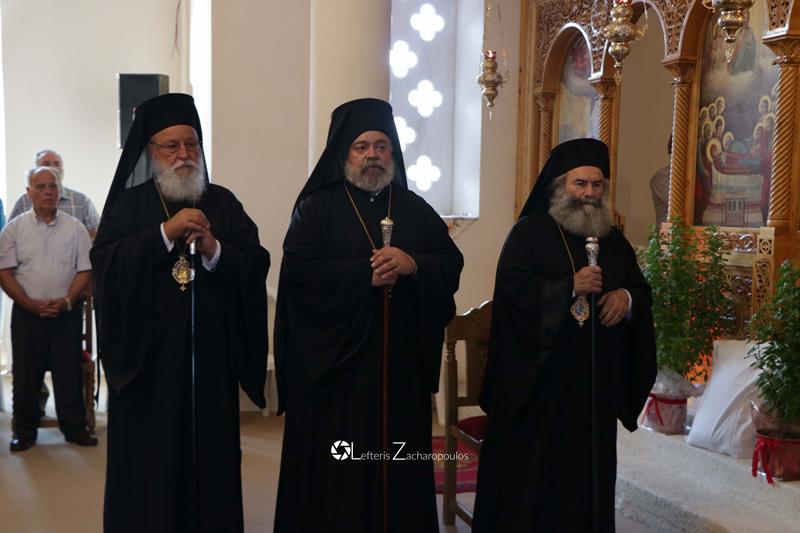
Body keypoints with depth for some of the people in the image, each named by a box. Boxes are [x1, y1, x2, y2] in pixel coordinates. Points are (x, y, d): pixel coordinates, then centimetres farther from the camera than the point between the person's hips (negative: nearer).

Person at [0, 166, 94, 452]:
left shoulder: (75, 227, 5)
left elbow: (84, 270, 2)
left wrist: (66, 301, -12)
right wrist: (31, 304, -11)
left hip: (67, 312, 0)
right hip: (27, 313, 0)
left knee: (69, 372, 4)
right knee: (26, 374, 6)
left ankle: (74, 427, 14)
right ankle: (25, 431, 18)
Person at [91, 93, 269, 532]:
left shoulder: (224, 204, 9)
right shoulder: (128, 205, 6)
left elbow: (257, 266, 0)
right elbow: (104, 262, -10)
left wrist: (214, 251, -17)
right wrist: (166, 232, -18)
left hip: (211, 359, 2)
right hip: (146, 359, -1)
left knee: (210, 458, 6)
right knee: (149, 460, 3)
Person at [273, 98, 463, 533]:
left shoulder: (416, 210, 12)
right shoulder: (317, 209, 0)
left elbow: (451, 265, 3)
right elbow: (303, 271, -13)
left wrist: (412, 264, -16)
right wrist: (367, 274, -17)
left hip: (402, 363, 4)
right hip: (336, 363, -3)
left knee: (400, 461, 10)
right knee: (336, 471, 2)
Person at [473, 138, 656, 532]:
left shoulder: (613, 239, 14)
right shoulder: (530, 231, -3)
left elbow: (641, 289, 15)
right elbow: (510, 288, -14)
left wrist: (627, 298, -8)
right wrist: (569, 287, -22)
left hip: (597, 377, 5)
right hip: (540, 374, -5)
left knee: (589, 462, 11)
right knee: (534, 464, 1)